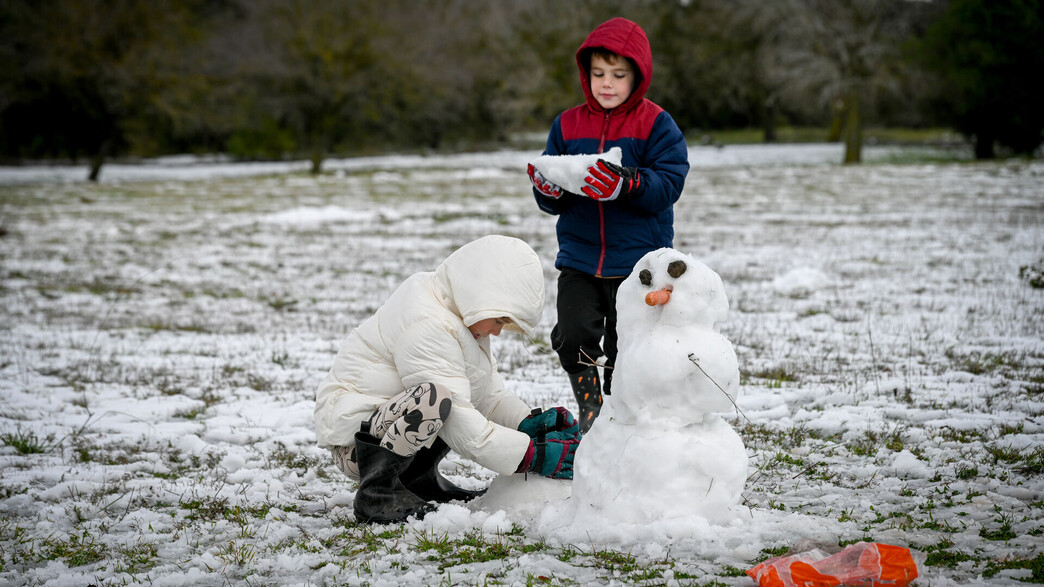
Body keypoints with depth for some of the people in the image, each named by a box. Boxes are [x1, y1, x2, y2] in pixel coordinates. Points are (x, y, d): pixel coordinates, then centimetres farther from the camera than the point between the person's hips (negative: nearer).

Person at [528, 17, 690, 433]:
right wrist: (547, 188, -14)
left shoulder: (656, 125, -3)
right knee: (574, 336, -14)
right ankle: (589, 410, 6)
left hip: (637, 259, -2)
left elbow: (668, 186, -12)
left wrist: (626, 184, -28)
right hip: (579, 260, 3)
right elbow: (552, 204, 10)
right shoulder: (567, 125, 7)